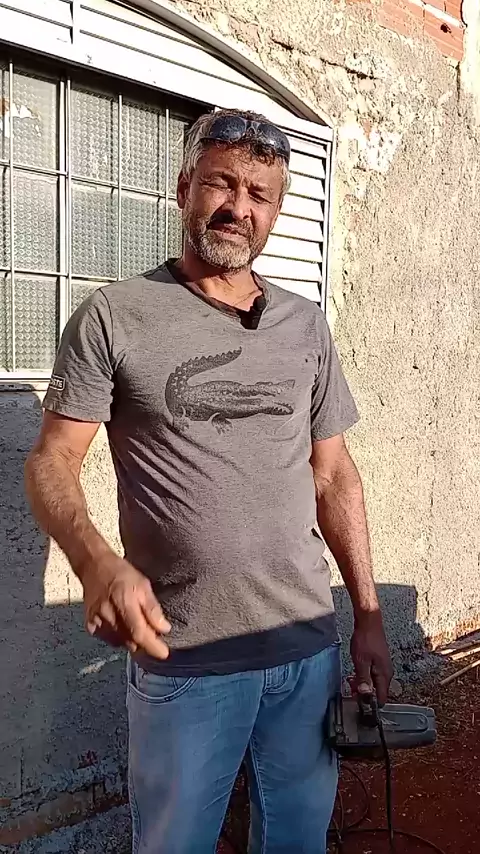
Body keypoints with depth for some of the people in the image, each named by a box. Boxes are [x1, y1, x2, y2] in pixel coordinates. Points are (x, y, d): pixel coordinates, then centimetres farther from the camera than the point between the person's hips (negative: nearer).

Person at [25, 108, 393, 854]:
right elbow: (52, 462, -6)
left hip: (309, 646, 4)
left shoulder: (306, 325, 6)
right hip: (182, 655, -3)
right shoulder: (115, 315, -6)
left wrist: (369, 617, 6)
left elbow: (334, 475, 9)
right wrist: (97, 561, -26)